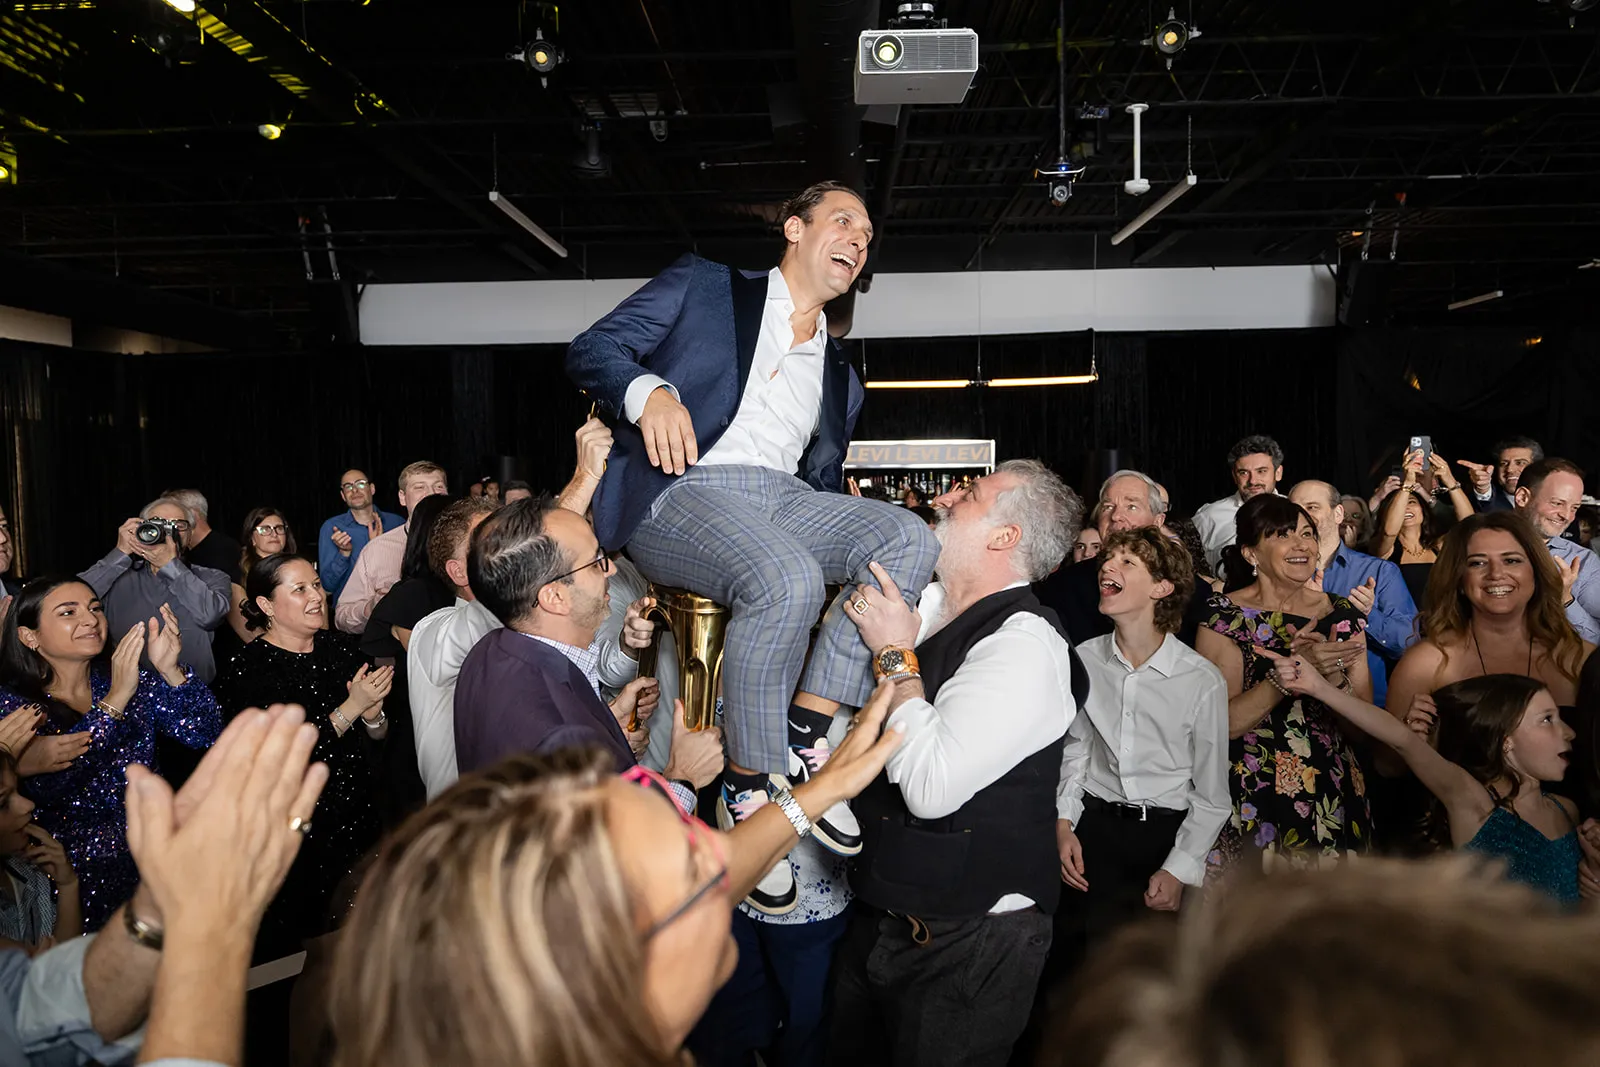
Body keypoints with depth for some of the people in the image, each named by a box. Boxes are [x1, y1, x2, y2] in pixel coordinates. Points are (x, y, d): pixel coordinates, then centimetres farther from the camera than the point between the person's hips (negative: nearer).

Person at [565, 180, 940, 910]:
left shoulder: (841, 376, 27)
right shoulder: (702, 287, 14)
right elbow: (590, 350, 4)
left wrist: (867, 549, 10)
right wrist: (649, 390, -18)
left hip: (783, 501, 6)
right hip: (680, 493, -5)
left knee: (909, 536, -21)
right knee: (786, 579, -36)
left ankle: (804, 740, -20)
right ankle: (747, 791, -19)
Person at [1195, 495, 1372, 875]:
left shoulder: (1343, 614, 4)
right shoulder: (1224, 616, -7)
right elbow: (1224, 723, -16)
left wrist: (1332, 675, -18)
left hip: (1333, 800, 4)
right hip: (1252, 802, -3)